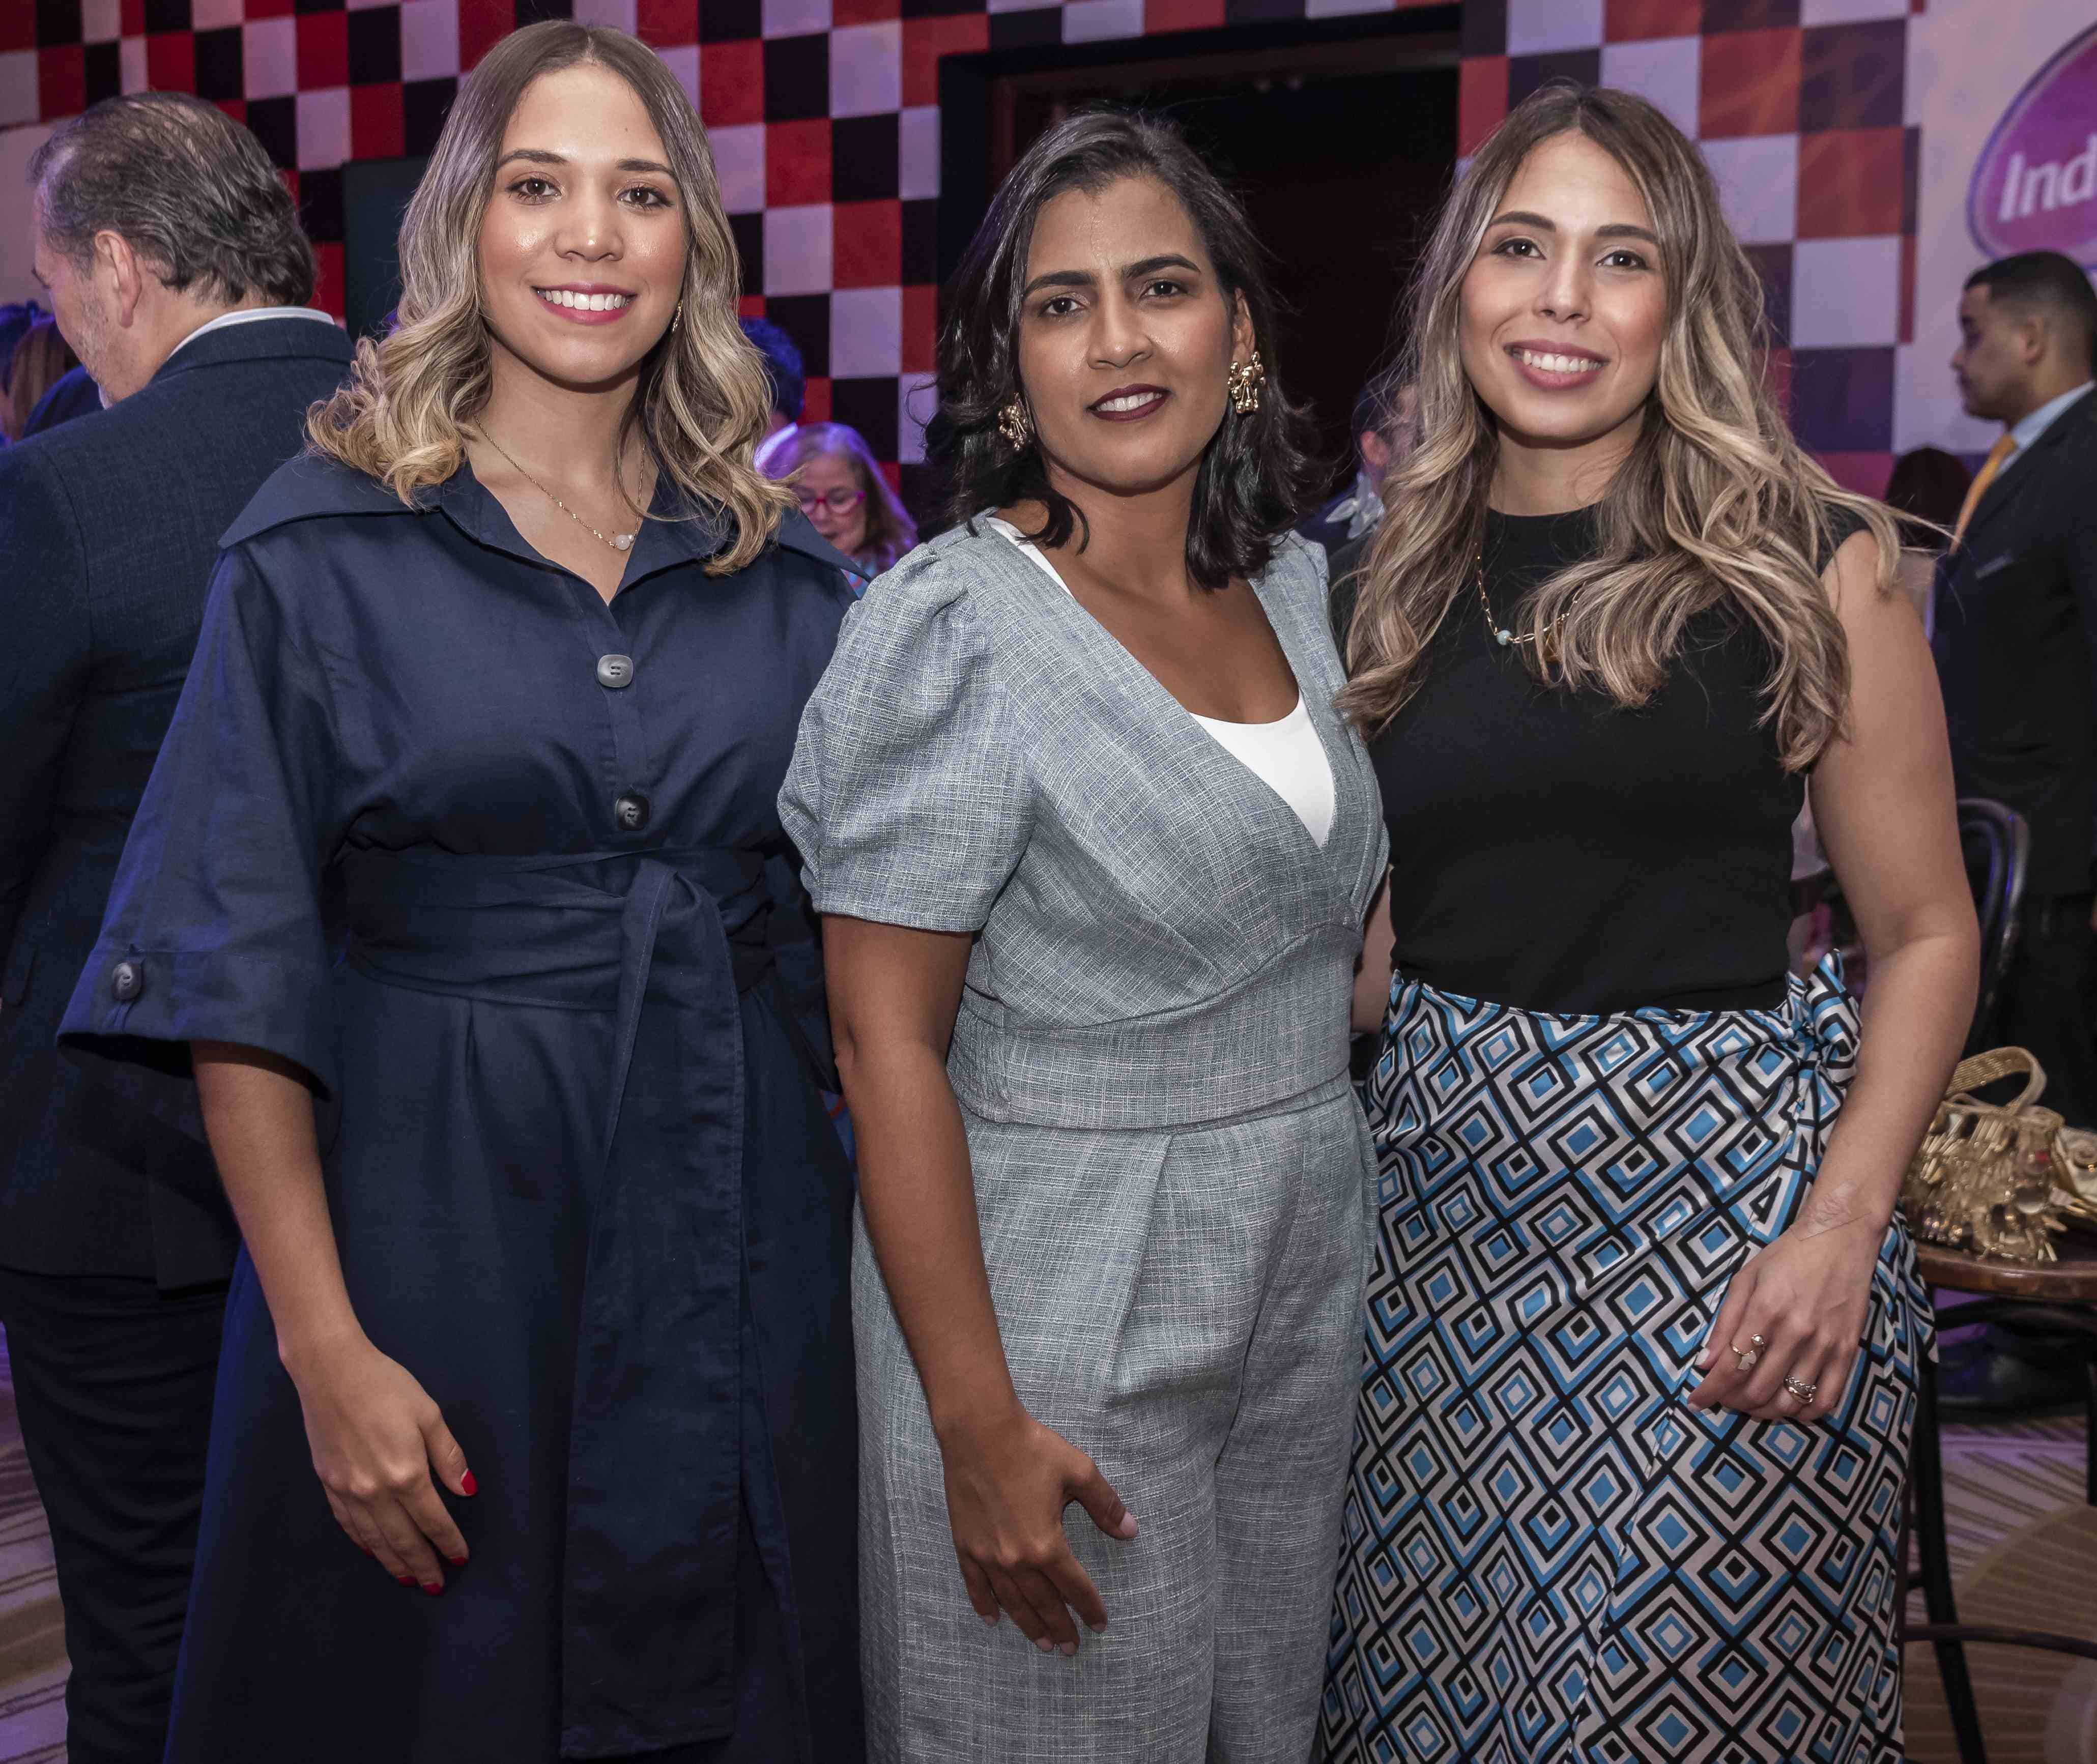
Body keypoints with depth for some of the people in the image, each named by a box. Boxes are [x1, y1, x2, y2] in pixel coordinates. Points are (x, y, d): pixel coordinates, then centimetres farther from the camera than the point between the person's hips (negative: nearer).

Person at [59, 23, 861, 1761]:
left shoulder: (788, 567, 6)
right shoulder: (324, 546, -4)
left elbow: (855, 937, 10)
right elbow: (240, 978, -7)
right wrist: (325, 1347, -13)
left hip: (744, 1256, 3)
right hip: (433, 1223, -3)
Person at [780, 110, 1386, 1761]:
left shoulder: (1295, 584, 5)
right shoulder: (954, 630, -16)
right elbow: (888, 1044, -18)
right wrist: (979, 1423, -19)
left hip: (1306, 1283, 7)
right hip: (1057, 1301, -6)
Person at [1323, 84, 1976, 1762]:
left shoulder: (1805, 560, -3)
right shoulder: (1404, 578, 7)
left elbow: (1924, 932, -2)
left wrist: (1843, 1227, -13)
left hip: (1717, 1192, -3)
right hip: (1442, 1194, 4)